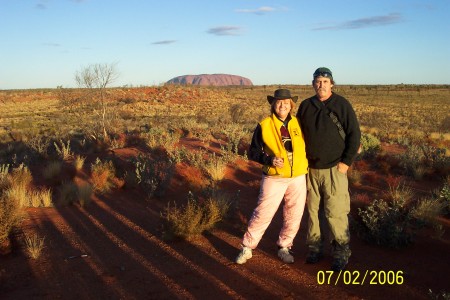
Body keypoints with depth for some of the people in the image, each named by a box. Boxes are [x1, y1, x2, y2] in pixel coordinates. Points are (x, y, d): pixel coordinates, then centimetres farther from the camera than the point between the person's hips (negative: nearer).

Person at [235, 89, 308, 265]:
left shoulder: (298, 124, 4)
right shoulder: (264, 126, -4)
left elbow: (307, 146, 16)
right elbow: (253, 152, -3)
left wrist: (306, 165, 3)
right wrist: (269, 160, -18)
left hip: (298, 178, 3)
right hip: (274, 179, -3)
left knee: (294, 216, 10)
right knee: (262, 214, -1)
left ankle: (284, 248, 29)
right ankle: (247, 248, 16)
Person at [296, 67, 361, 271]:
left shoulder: (342, 105, -5)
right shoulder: (305, 106, 7)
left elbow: (354, 134, -5)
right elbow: (299, 133, 17)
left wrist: (346, 162, -9)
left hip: (334, 169, -4)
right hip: (311, 168, 4)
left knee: (335, 212, -5)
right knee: (313, 209, 11)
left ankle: (341, 252, 8)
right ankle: (314, 247, 24)